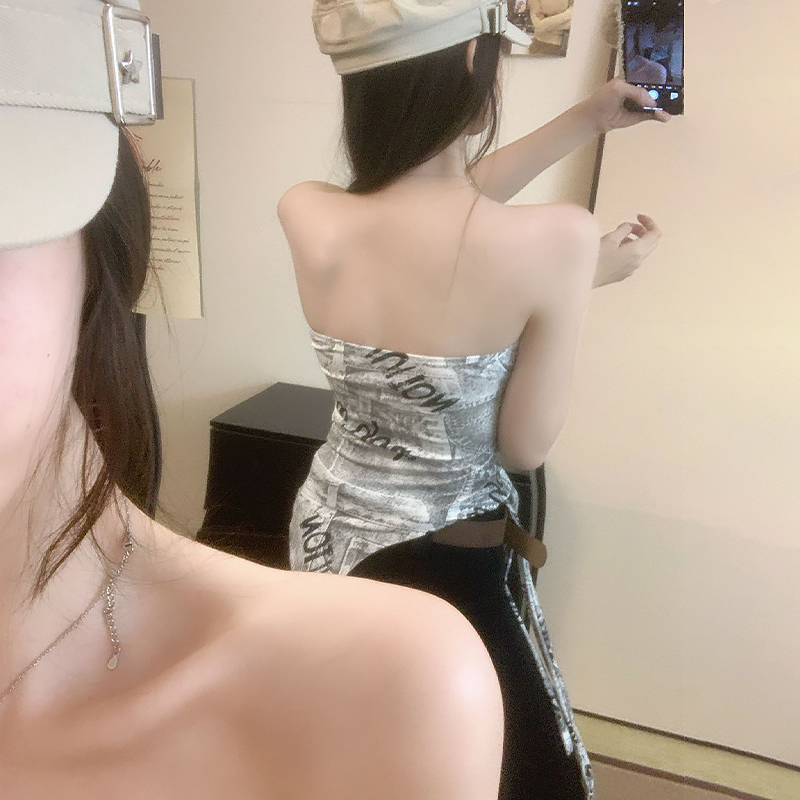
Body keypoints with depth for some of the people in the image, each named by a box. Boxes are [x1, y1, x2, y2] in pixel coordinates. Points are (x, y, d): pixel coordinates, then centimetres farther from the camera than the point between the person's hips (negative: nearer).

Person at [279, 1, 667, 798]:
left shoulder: (305, 216, -14)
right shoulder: (554, 240, -27)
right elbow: (525, 445, -15)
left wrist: (584, 121, 13)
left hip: (330, 536, 5)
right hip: (452, 568, -4)